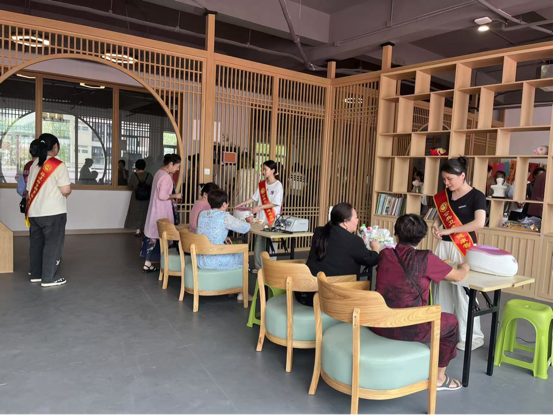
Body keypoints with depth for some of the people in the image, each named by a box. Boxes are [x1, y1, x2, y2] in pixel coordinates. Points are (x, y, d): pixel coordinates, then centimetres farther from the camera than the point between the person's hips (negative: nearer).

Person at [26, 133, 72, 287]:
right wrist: (68, 191, 6)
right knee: (53, 244, 0)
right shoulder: (58, 165, -12)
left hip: (34, 212, 7)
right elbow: (66, 190, -17)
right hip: (53, 212, -7)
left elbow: (29, 190, 12)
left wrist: (28, 209, 21)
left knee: (36, 243, 15)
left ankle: (36, 274, 24)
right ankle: (49, 278, 3)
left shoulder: (34, 164, 9)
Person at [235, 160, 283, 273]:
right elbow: (254, 198, 14)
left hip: (272, 219, -5)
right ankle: (259, 266, 20)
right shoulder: (261, 184, 10)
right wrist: (242, 204, 4)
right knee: (258, 242, 7)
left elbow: (275, 203, -12)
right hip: (261, 218, 6)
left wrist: (260, 207, -17)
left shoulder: (278, 185, -8)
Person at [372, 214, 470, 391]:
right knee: (451, 322, 21)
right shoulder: (425, 258, -11)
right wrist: (464, 268, 25)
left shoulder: (385, 255, 2)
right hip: (406, 329, -6)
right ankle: (439, 378, 31)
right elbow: (458, 276, 4)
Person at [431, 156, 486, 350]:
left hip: (463, 248, -6)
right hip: (444, 246, 6)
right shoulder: (444, 195, 8)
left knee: (463, 290, -3)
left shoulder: (476, 196, -9)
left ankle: (471, 336, 11)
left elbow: (480, 223, -22)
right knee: (442, 287, 9)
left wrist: (449, 231, -20)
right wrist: (435, 225, -1)